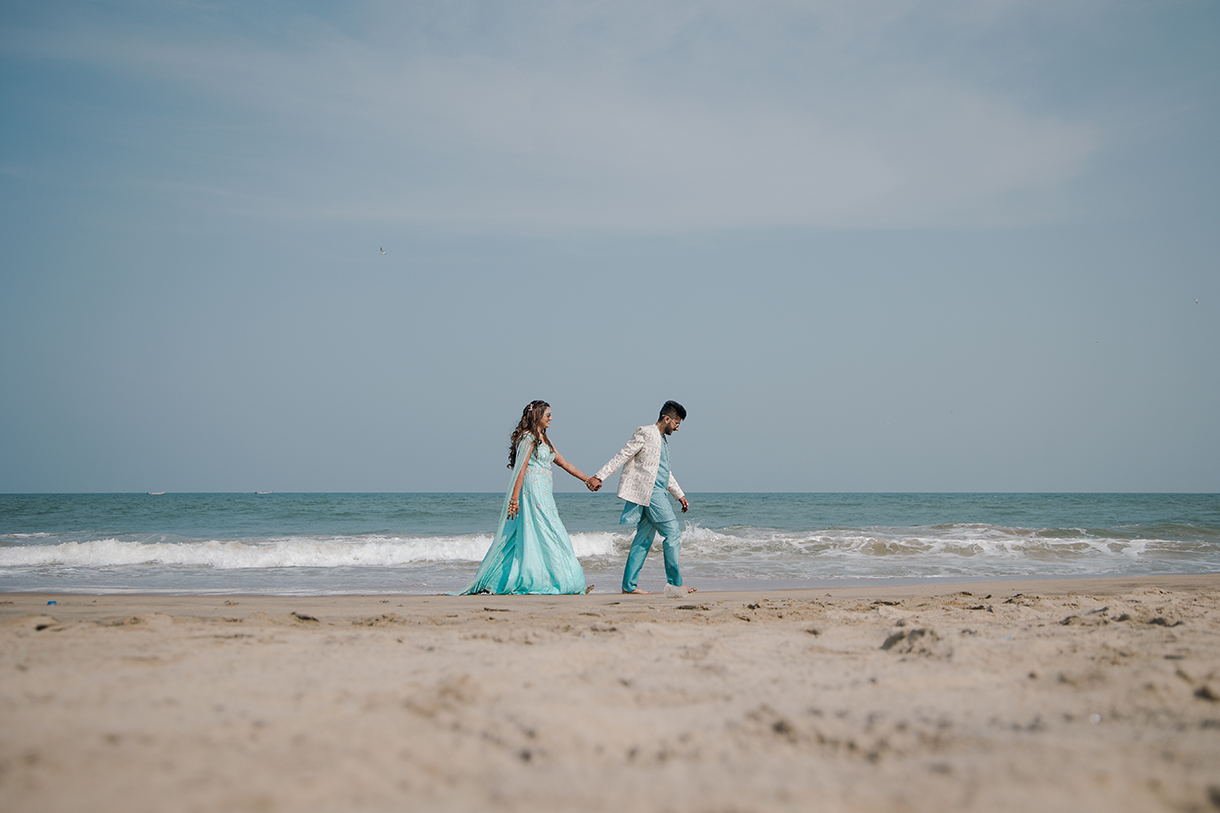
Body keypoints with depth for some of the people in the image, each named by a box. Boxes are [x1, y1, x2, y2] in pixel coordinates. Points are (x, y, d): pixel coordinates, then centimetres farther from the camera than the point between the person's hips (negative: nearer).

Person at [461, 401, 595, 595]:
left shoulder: (543, 439, 20)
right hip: (532, 491, -9)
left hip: (543, 495, 9)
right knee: (547, 535, -7)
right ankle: (560, 582, -4)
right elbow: (521, 468, -16)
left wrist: (588, 479, 24)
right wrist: (515, 498, -22)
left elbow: (564, 463, 24)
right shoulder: (528, 437, -8)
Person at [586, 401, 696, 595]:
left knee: (644, 539, 7)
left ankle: (629, 585, 8)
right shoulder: (645, 433, -7)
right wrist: (599, 477, -16)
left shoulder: (663, 439, 21)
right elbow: (622, 456, -11)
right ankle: (675, 583, -6)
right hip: (650, 492, -9)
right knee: (673, 534, -9)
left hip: (657, 492, 9)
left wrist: (679, 495, 30)